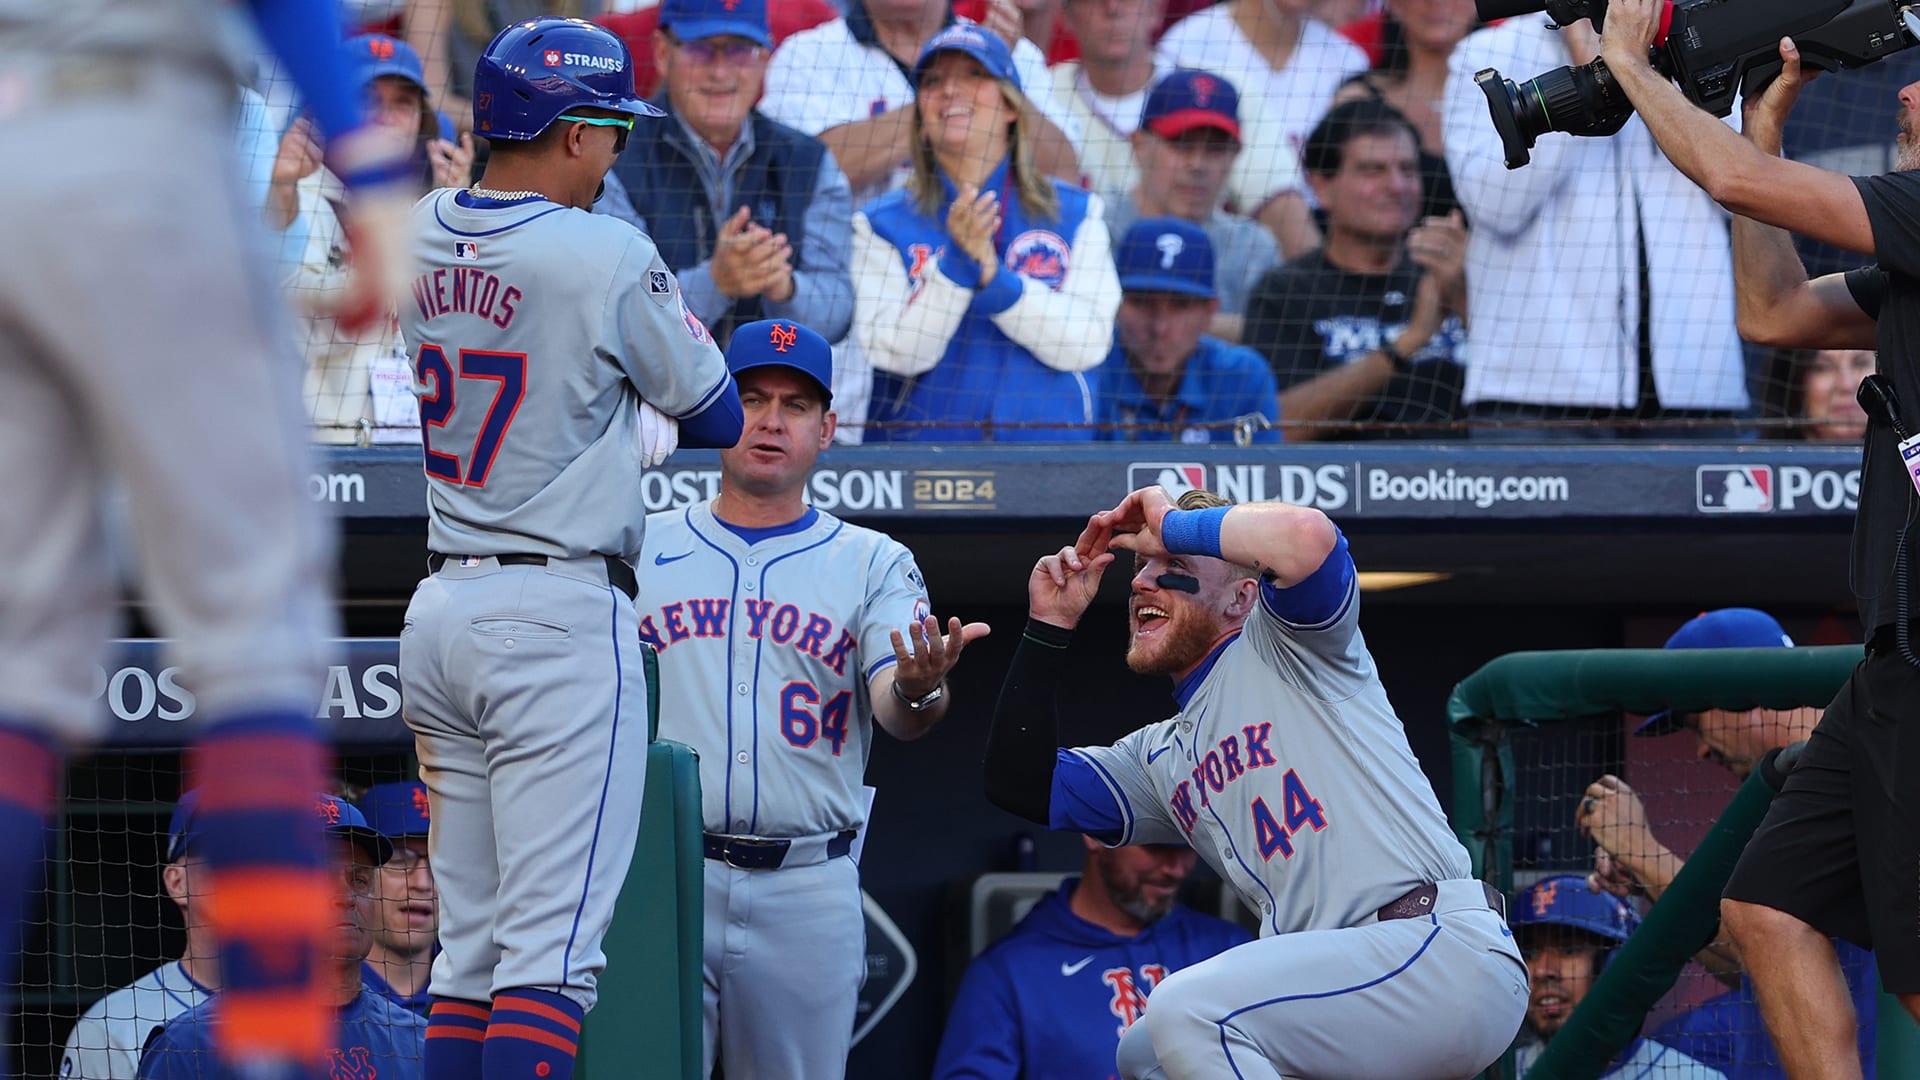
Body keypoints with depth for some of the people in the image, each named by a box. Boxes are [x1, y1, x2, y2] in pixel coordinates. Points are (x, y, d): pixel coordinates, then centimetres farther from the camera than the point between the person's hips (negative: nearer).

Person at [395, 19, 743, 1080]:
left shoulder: (420, 238, 7)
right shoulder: (609, 258, -13)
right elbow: (717, 416, -2)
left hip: (438, 609, 7)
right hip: (562, 617, -7)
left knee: (469, 946, 11)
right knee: (550, 949, -9)